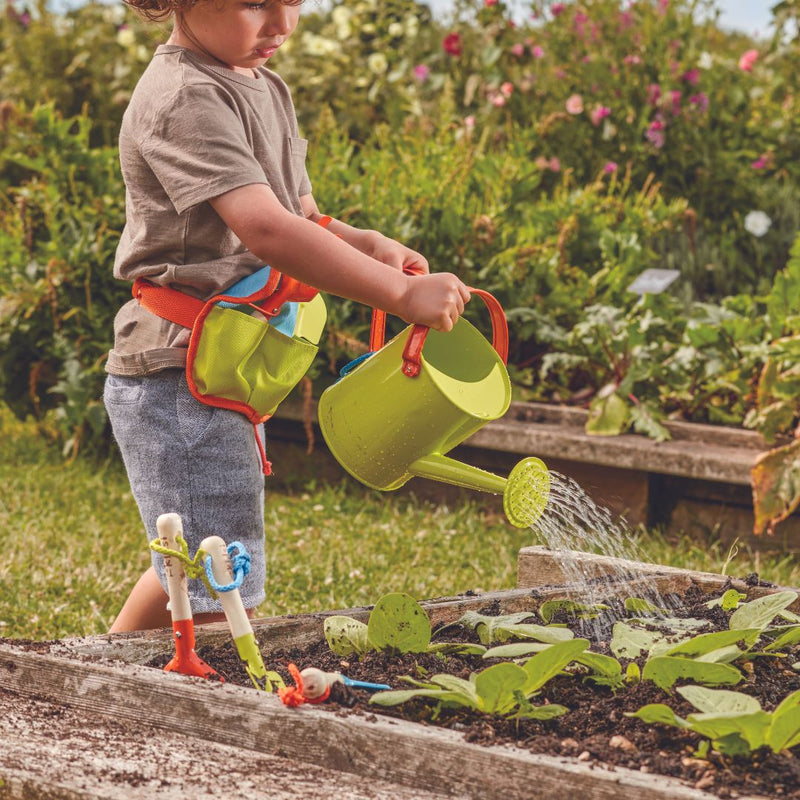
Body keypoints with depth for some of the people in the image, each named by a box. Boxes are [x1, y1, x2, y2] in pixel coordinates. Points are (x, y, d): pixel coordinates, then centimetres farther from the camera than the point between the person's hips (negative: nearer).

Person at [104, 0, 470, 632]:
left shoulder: (265, 90, 14)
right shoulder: (184, 98, -19)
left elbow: (299, 218, 18)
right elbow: (264, 228, -31)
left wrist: (363, 244, -5)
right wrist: (400, 293, -34)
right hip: (179, 373, -10)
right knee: (220, 597, -7)